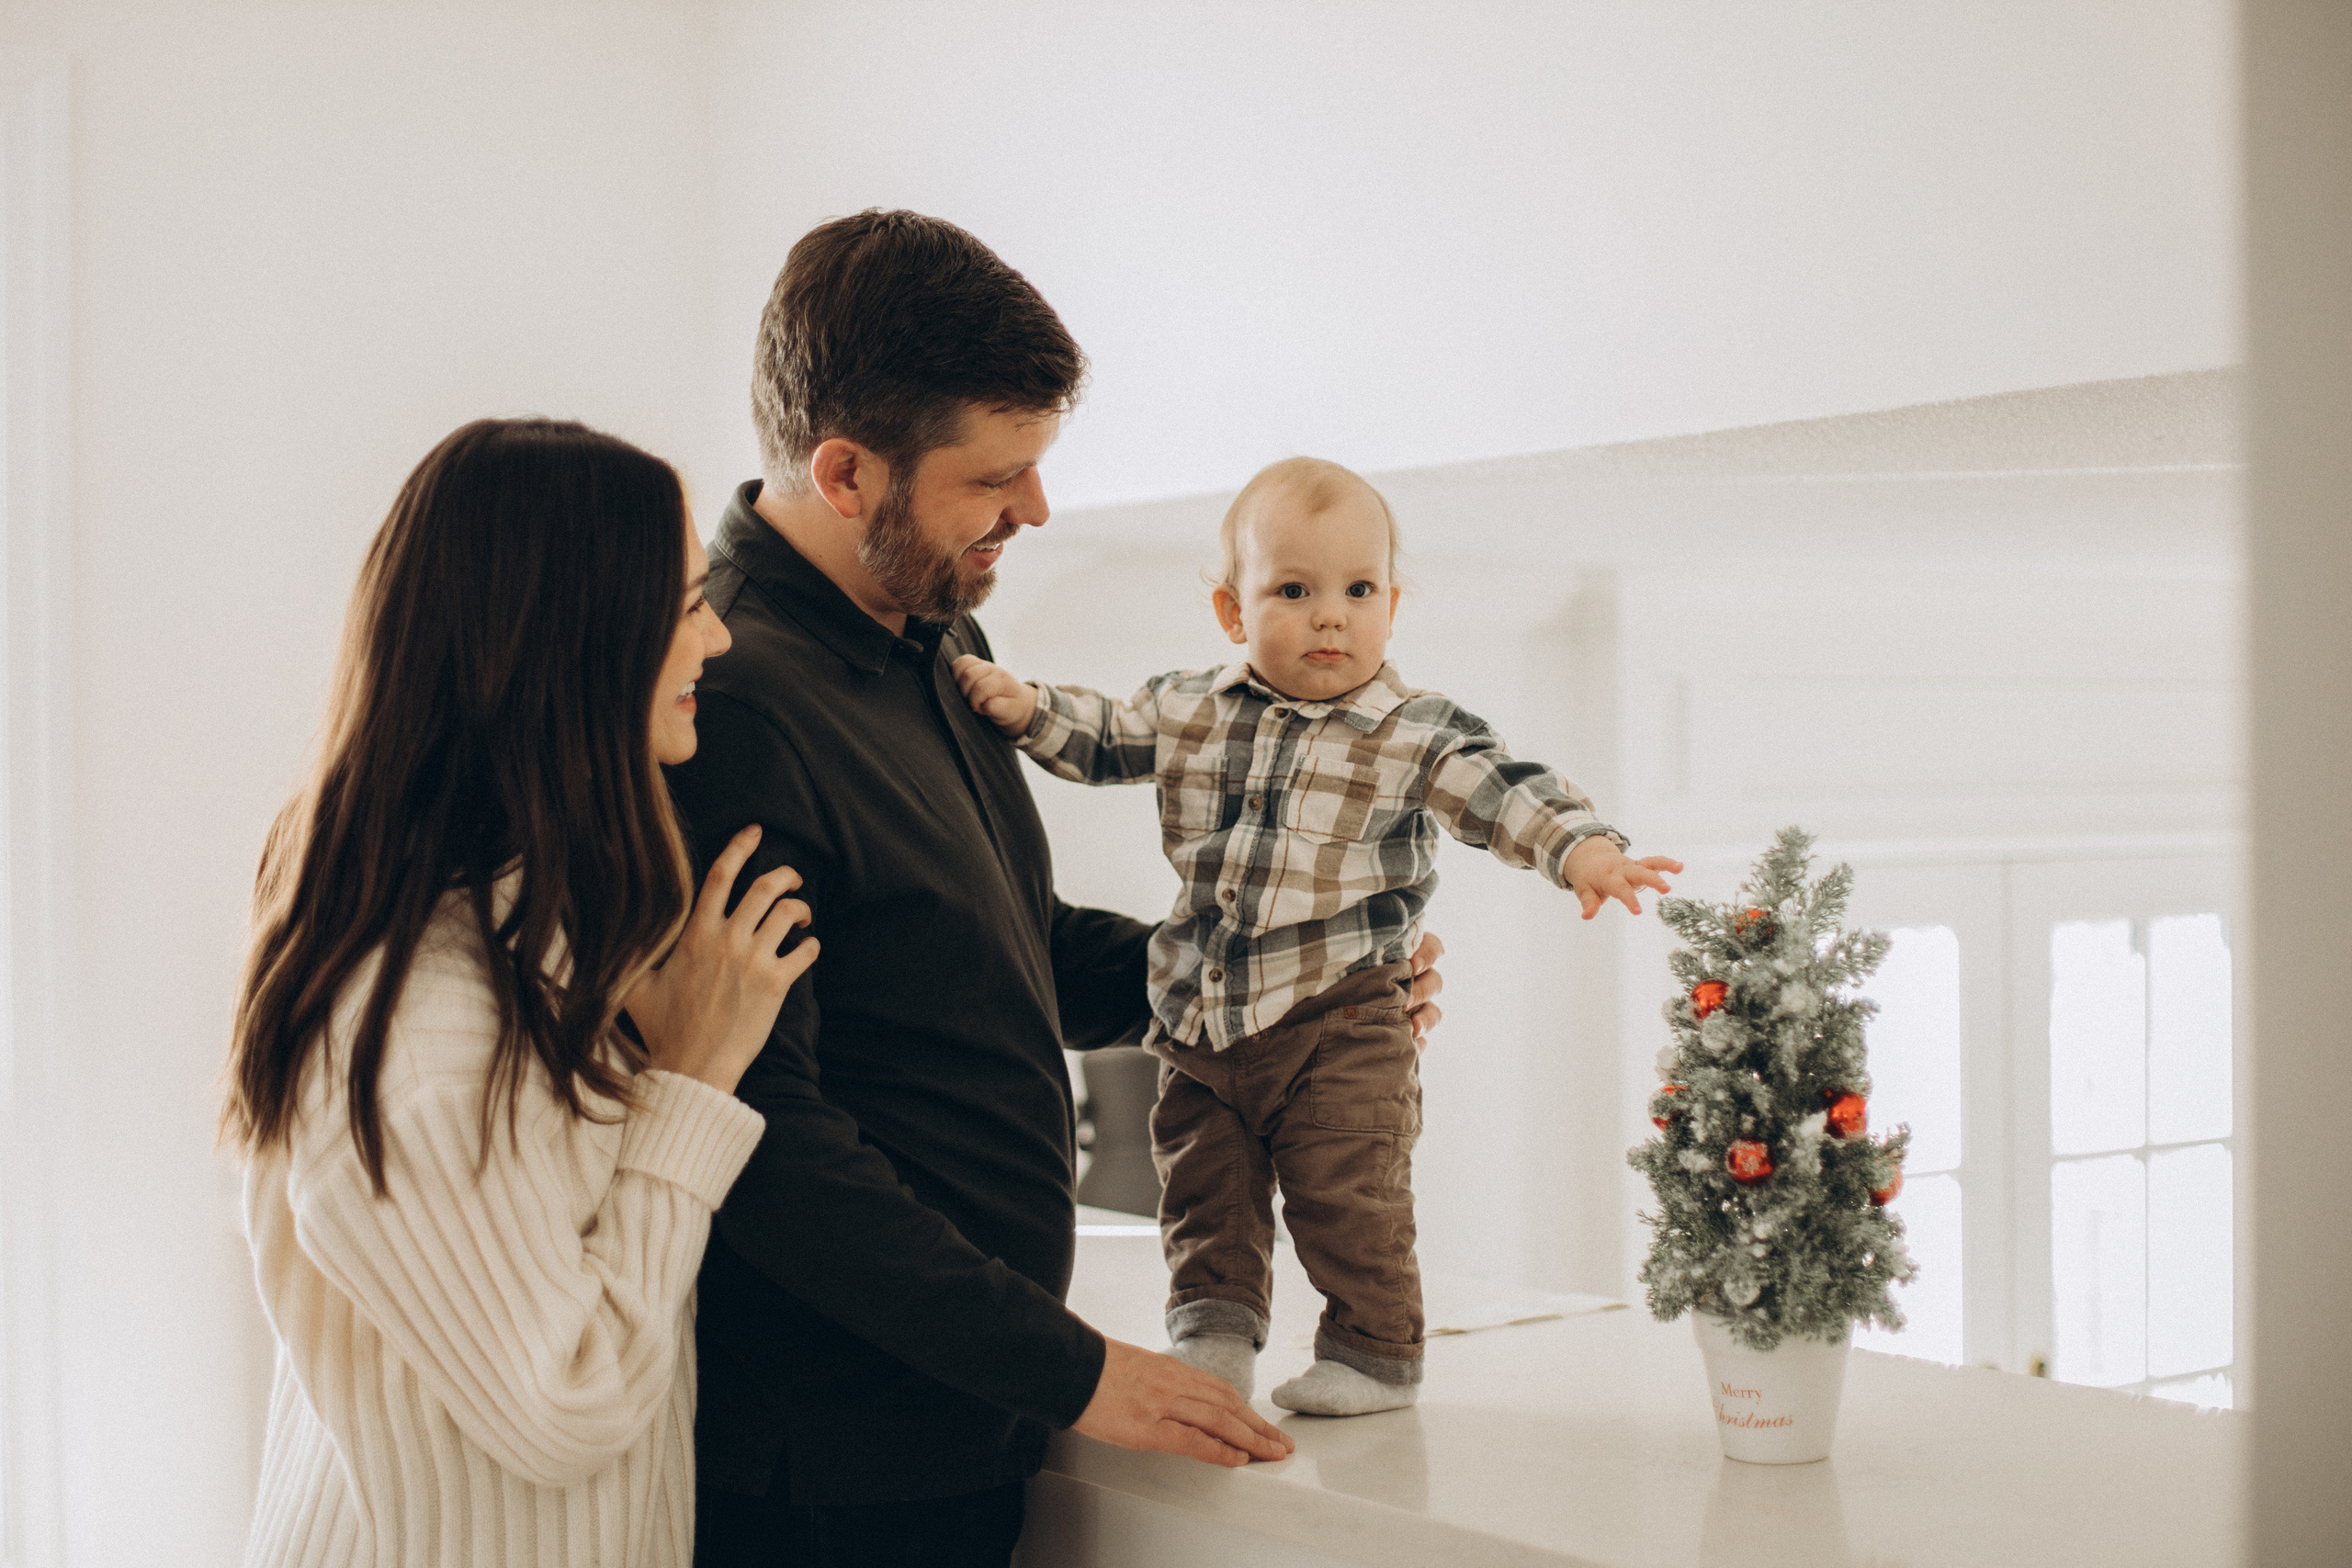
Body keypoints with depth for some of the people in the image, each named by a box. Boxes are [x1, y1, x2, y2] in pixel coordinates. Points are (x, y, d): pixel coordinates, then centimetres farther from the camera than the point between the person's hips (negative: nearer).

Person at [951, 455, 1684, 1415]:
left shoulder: (1418, 734, -7)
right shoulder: (1186, 711, 5)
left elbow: (1505, 794, -14)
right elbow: (1099, 737, 17)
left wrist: (1583, 848, -31)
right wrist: (1024, 707, 2)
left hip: (1340, 1020, -4)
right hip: (1200, 1017, 4)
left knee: (1347, 1194, -2)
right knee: (1204, 1192, 10)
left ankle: (1374, 1353, 15)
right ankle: (1213, 1329, 25)